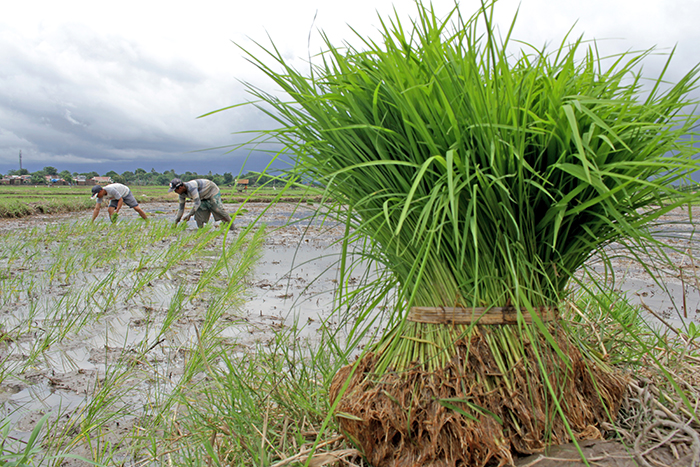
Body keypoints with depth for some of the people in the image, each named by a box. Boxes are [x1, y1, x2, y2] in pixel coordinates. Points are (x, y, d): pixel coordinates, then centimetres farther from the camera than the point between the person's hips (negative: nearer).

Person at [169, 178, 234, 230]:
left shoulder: (191, 187, -36)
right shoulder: (182, 193, -7)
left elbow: (197, 203, -37)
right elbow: (181, 207, 4)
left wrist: (189, 215, -32)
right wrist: (176, 221, 4)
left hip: (213, 191, -8)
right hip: (203, 197, 9)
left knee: (219, 211, -14)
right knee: (199, 212, -6)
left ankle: (232, 228, -8)